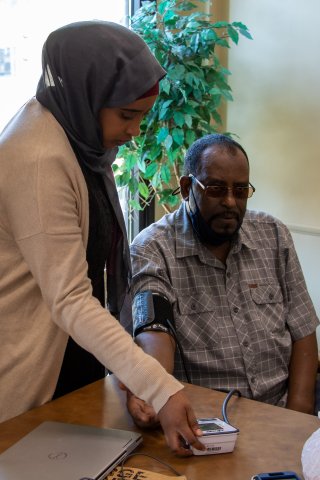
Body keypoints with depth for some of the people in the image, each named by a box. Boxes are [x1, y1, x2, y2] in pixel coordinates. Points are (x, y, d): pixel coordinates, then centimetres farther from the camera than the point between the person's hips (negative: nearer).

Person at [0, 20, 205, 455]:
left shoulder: (76, 131, 2)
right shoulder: (38, 160, -26)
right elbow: (69, 300, -29)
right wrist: (160, 388, -33)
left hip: (77, 346, 9)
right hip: (38, 366, -8)